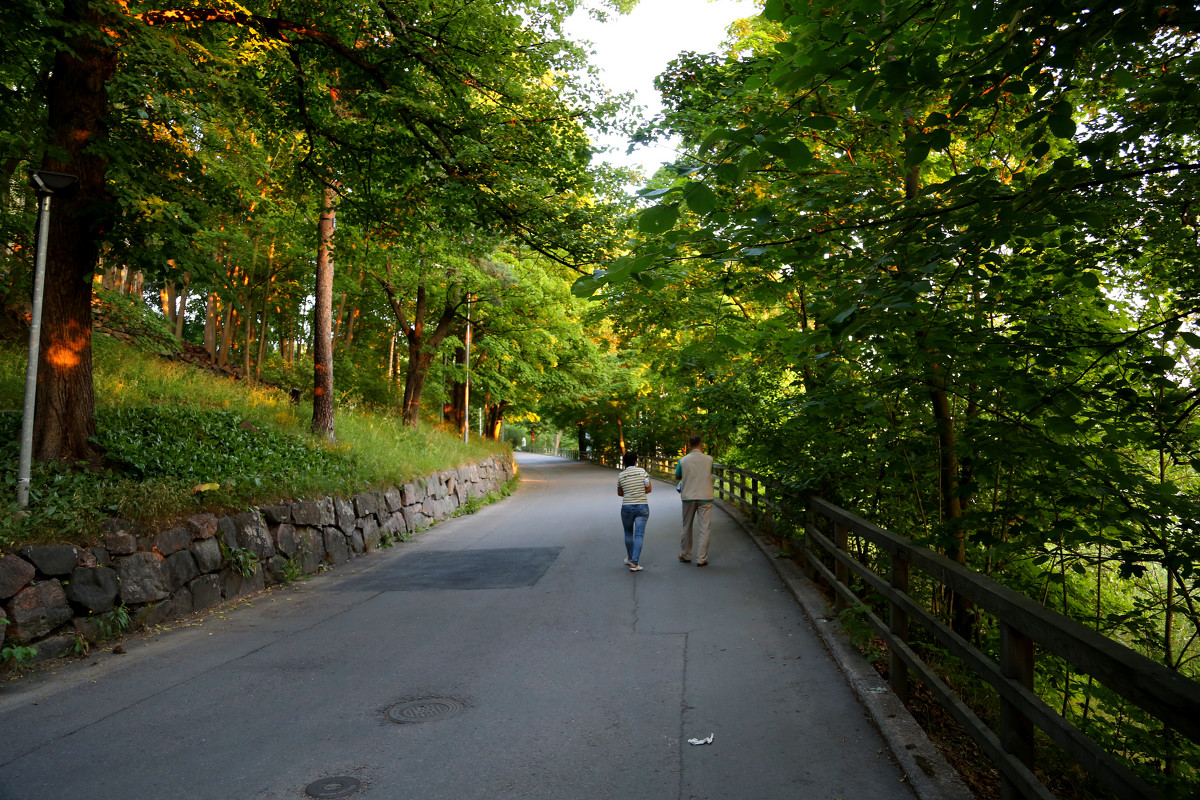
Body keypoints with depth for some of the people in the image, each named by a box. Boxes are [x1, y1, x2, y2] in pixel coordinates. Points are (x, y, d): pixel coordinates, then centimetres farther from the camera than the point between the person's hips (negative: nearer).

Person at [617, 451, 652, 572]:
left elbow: (620, 493, 11)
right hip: (642, 507, -1)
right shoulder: (643, 472, -3)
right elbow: (648, 489, 1)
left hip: (627, 507, 1)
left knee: (628, 533, 19)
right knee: (639, 535, -2)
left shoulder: (621, 475, 0)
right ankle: (634, 564, -8)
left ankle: (630, 558, 33)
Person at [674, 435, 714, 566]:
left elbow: (677, 476, 12)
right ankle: (701, 559, 1)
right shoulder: (709, 459, -3)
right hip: (705, 497, -1)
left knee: (687, 527, 15)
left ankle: (685, 555, 26)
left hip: (688, 497, 1)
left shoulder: (683, 460, -2)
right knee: (704, 529, 2)